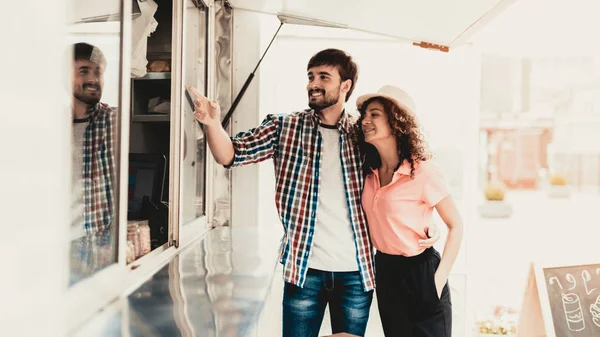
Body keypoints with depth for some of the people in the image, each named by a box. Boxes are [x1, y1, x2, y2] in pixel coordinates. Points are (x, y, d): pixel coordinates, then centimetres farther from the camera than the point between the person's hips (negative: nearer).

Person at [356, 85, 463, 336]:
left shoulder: (422, 171, -17)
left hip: (420, 272, -6)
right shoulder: (370, 172, 0)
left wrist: (439, 280, -15)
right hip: (384, 271, 6)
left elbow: (455, 226, -12)